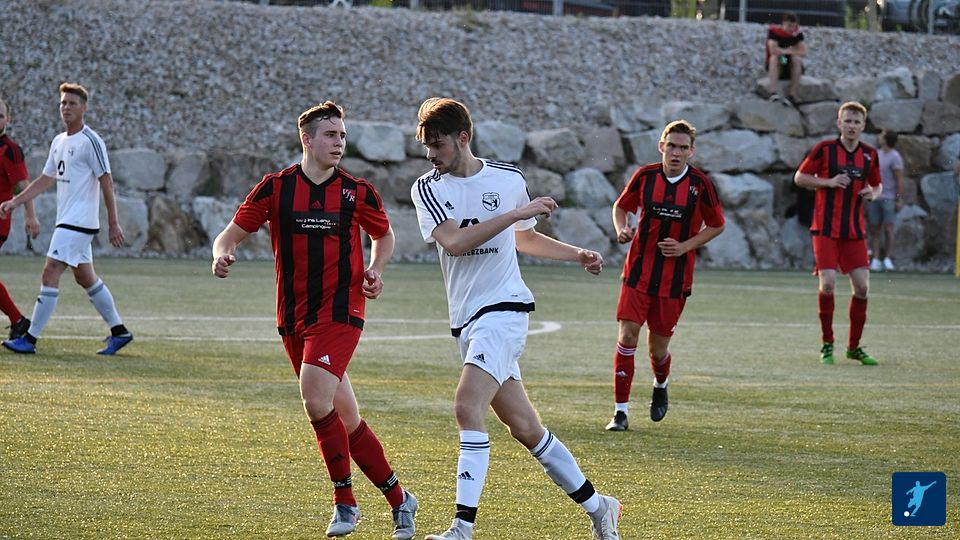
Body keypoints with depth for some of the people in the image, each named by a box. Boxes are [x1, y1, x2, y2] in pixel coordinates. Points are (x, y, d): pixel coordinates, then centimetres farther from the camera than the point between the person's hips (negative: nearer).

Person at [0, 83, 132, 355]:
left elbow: (106, 183, -12)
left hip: (79, 222, -9)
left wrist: (113, 224, -13)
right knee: (85, 277, 14)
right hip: (67, 220, 9)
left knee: (50, 274, -12)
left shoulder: (91, 141, -12)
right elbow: (45, 179, 22)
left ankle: (30, 339, -12)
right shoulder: (59, 142, 14)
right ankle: (119, 331, 22)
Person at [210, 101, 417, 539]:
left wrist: (375, 269, -1)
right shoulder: (275, 188, 2)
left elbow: (383, 235, 18)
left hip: (340, 312, -3)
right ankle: (397, 498, 20)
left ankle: (345, 502, -9)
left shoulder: (357, 192, 1)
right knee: (346, 420, 6)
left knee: (316, 400, -22)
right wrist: (223, 254, -17)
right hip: (294, 318, 3)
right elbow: (234, 232, 5)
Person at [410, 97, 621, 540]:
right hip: (466, 321, 3)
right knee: (524, 428, 5)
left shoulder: (509, 179, 6)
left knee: (467, 406, -22)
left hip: (504, 308, -3)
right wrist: (517, 213, -15)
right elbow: (454, 242, -13)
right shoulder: (427, 189, 5)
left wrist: (577, 255, 19)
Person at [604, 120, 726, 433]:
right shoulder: (645, 176, -3)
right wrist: (621, 228, -8)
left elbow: (717, 225, 5)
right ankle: (621, 412, -7)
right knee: (627, 336, -12)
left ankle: (661, 386, 42)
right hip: (639, 270, 0)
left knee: (658, 346, 6)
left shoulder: (701, 184, -6)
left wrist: (685, 246, -9)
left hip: (676, 276, 0)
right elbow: (621, 206, 13)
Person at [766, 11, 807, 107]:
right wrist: (788, 51, -17)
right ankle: (773, 93, -46)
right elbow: (773, 50, -26)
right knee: (774, 57, -31)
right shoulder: (774, 31, -10)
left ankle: (792, 95, -36)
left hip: (791, 67, 2)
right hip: (776, 67, -2)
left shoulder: (797, 33, -4)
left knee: (797, 59, -28)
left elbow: (803, 52, -15)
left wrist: (782, 51, -19)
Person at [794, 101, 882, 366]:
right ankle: (827, 344, 2)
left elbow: (877, 185, 21)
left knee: (862, 287, -1)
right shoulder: (825, 149, -4)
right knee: (828, 283, -14)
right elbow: (799, 177, 0)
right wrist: (829, 182, -14)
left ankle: (854, 346, 14)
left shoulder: (869, 154, 7)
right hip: (826, 229, -4)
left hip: (854, 231, 4)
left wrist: (873, 193, -3)